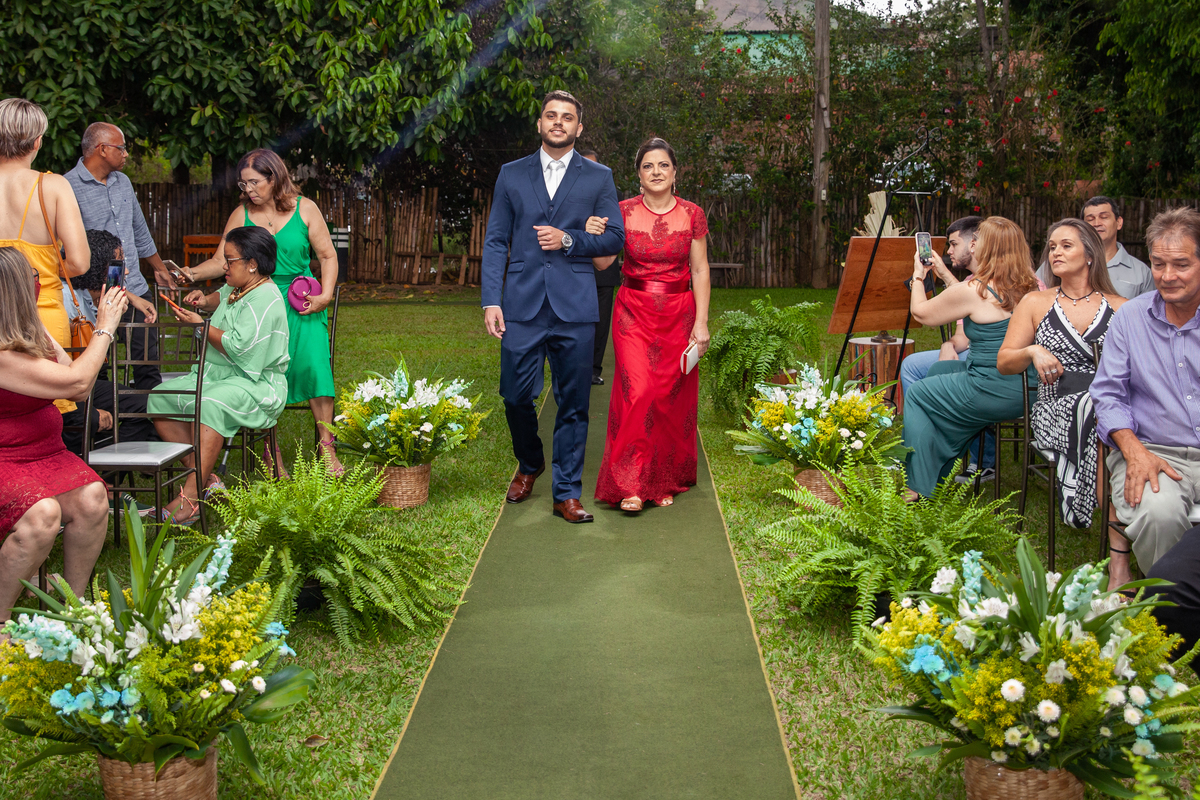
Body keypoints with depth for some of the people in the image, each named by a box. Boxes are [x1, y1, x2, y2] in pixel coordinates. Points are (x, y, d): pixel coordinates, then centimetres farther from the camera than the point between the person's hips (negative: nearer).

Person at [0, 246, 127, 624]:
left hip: (47, 454, 8)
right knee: (42, 514, -34)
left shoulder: (31, 335, 8)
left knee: (92, 496, -20)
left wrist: (102, 326, 10)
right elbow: (76, 382, -23)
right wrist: (105, 328, -10)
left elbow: (79, 392, 13)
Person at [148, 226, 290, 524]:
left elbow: (239, 347, -25)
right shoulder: (237, 289, 15)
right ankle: (204, 475, -7)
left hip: (255, 384, -11)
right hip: (216, 375, 11)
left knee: (212, 403, -40)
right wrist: (206, 301, 18)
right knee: (159, 398, -2)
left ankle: (191, 497, -43)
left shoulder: (265, 299, -16)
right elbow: (222, 296, 42)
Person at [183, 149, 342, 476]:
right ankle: (274, 460, 0)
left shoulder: (304, 209, 5)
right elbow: (222, 260, 8)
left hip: (301, 305, -1)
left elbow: (327, 255, 8)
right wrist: (193, 273, -10)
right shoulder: (242, 214, 8)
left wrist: (325, 295, -5)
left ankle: (328, 452, -8)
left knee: (312, 364, -18)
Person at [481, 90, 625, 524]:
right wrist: (491, 301, -2)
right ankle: (529, 465, 30)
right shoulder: (511, 175, 11)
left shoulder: (599, 177, 9)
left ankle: (567, 493, 11)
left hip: (574, 308, -1)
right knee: (515, 397, 1)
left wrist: (569, 240, -10)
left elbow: (615, 238, 7)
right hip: (522, 305, 1)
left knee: (573, 403, 1)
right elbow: (495, 241, 8)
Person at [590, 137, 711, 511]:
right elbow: (603, 263, -2)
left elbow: (700, 270, 1)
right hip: (634, 312, -1)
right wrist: (594, 237, -23)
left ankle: (666, 481, 17)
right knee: (637, 391, -10)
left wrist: (701, 322, -5)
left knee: (673, 396, 3)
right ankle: (632, 484, -5)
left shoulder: (692, 214, 0)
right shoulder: (624, 211, -1)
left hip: (678, 313, 1)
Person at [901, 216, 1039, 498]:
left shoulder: (974, 290, -15)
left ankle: (919, 488, 15)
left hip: (994, 393, -8)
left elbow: (920, 313, 0)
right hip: (1028, 390, 8)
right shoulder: (1034, 287, 6)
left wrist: (918, 275, 17)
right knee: (938, 371, 27)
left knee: (916, 395, 13)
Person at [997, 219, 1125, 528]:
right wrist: (1032, 352, -6)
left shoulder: (1121, 309, 16)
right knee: (1089, 407, -37)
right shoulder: (1036, 302, 17)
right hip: (1055, 407, 0)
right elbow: (1003, 362, 16)